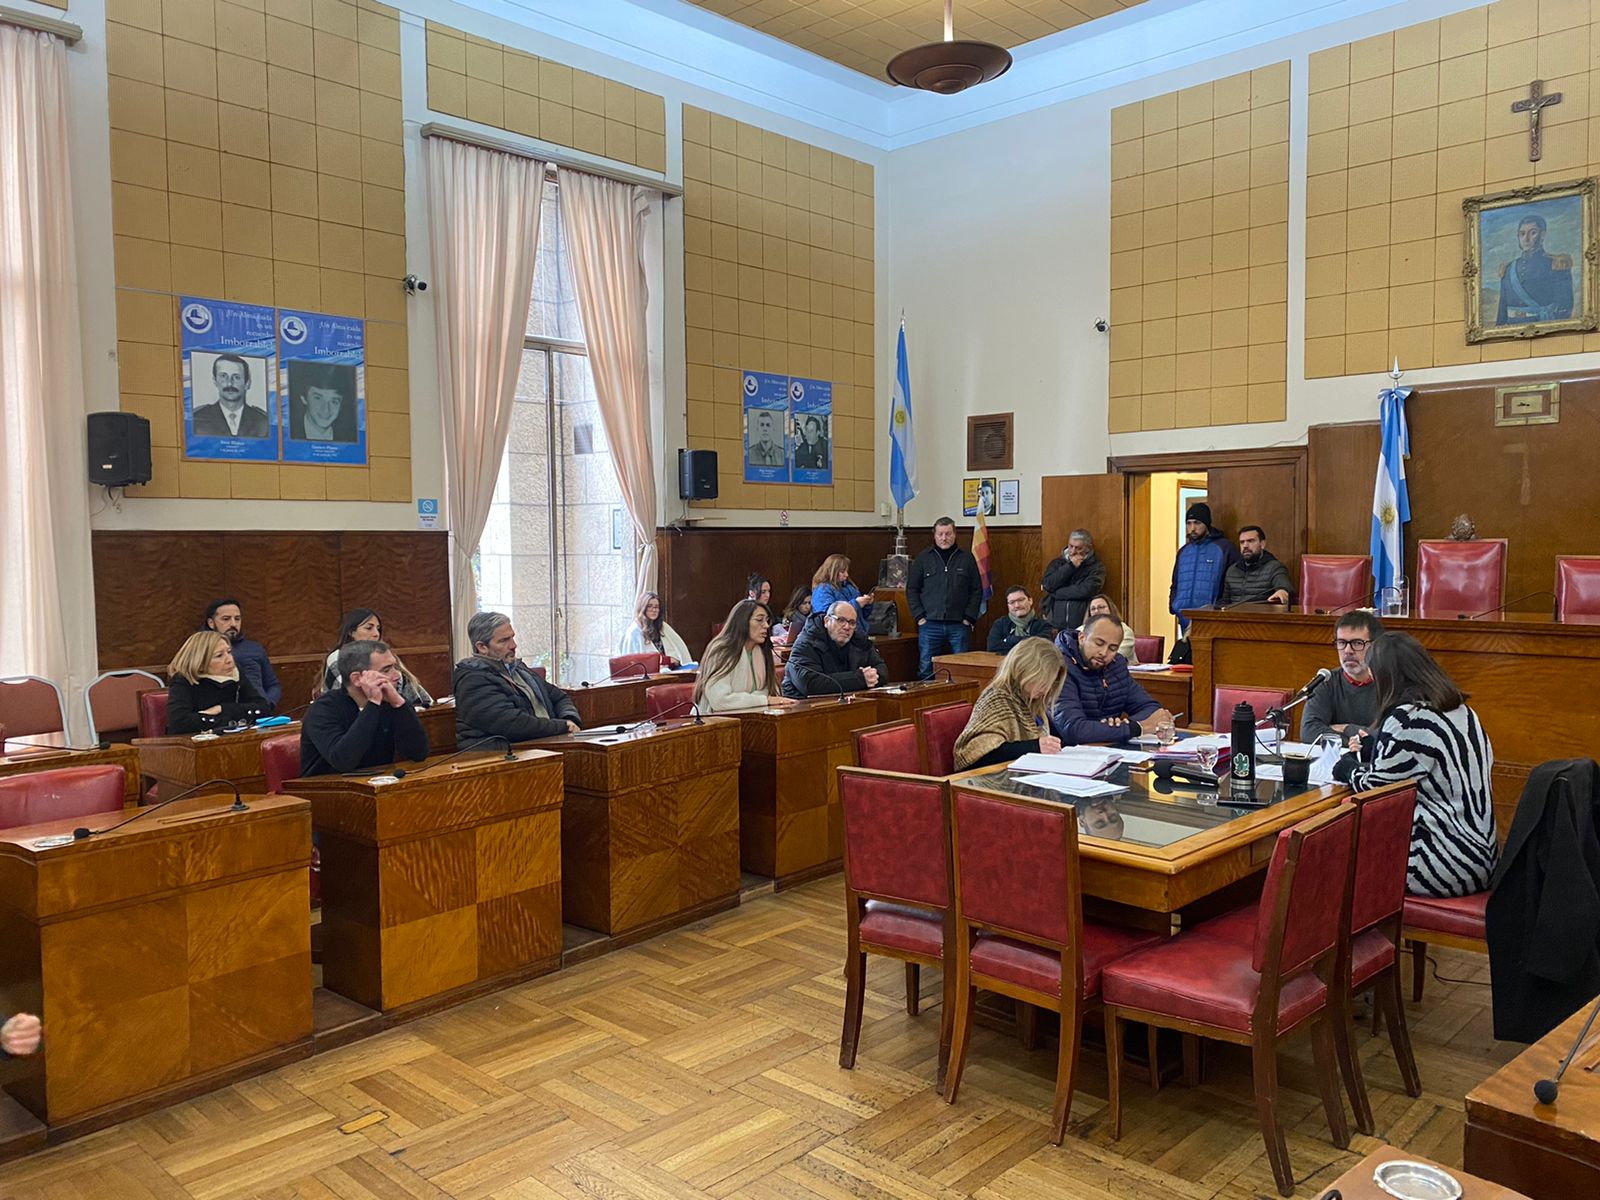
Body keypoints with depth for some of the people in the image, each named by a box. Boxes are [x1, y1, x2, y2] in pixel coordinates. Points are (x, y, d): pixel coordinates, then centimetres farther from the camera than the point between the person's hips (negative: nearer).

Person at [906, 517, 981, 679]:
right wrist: (919, 616, -4)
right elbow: (911, 589, 6)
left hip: (959, 625, 0)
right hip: (930, 624, 0)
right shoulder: (923, 559, 6)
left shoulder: (967, 558, 7)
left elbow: (977, 591, 7)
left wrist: (969, 618, -2)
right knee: (926, 670, 2)